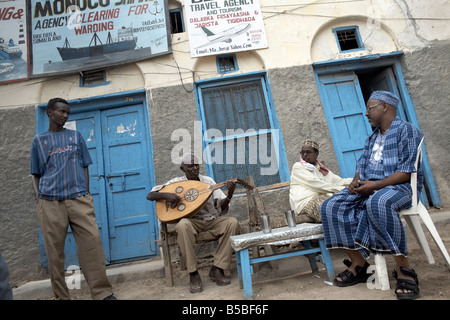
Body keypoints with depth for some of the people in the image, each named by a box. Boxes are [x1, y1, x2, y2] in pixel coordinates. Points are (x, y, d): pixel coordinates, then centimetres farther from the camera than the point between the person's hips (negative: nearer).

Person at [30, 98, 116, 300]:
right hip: (50, 201, 1)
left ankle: (102, 293, -2)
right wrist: (39, 198, 1)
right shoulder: (39, 141, 15)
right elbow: (36, 174, 15)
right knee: (54, 250, 3)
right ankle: (61, 296, 18)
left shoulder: (76, 136, 16)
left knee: (92, 241, -10)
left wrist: (86, 196, 4)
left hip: (78, 198, 0)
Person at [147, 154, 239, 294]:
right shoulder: (176, 182, 2)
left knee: (232, 222, -25)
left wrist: (229, 194, -20)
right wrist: (166, 195, -20)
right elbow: (150, 195, 0)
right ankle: (193, 274, -22)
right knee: (183, 225, -37)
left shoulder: (208, 181, 6)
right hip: (190, 220, -2)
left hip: (212, 220, 3)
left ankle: (217, 268, -15)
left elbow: (221, 207, 1)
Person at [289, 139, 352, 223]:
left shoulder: (321, 169, 27)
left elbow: (339, 181, 16)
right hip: (305, 204, -6)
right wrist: (341, 189, -12)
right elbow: (315, 184, -6)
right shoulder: (297, 167, 7)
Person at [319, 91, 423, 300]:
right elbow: (361, 164, 18)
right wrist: (356, 181, -4)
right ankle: (358, 263, -13)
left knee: (378, 202, -43)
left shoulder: (406, 130, -2)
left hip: (400, 187, -7)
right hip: (368, 188, 7)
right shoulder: (372, 137, 23)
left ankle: (403, 269, -27)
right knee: (331, 207, -15)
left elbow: (407, 171, -13)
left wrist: (376, 185, -22)